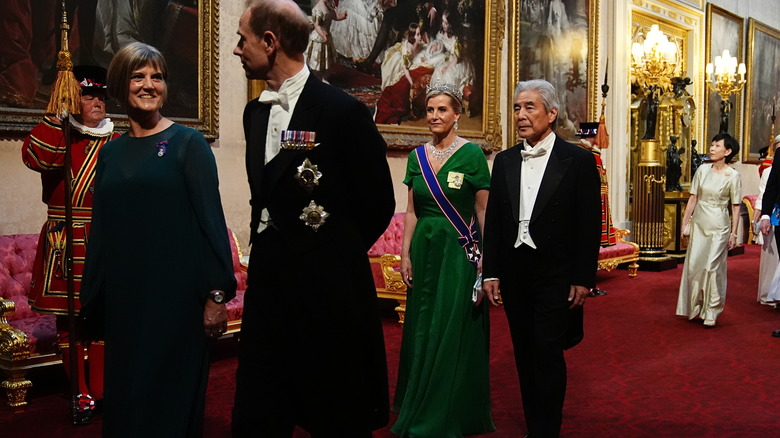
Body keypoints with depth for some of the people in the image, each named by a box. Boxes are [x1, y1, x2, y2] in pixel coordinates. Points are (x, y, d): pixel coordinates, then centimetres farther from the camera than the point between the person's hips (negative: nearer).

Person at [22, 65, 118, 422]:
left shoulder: (118, 143, 12)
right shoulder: (59, 136, 5)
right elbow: (34, 157, -18)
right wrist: (56, 113, -20)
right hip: (66, 242, -1)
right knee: (69, 321, 5)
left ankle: (102, 391, 14)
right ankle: (82, 394, 17)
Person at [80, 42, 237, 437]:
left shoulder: (187, 143, -3)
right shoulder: (110, 153, 10)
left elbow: (211, 219, -8)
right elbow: (100, 230, 12)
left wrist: (217, 294, -12)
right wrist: (91, 300, 13)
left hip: (176, 296, -4)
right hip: (123, 299, 5)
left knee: (171, 397, 4)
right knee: (124, 395, 12)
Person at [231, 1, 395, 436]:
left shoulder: (343, 110, -13)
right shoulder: (256, 111, 9)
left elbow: (378, 204, -6)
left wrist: (334, 255, 4)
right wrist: (270, 251, 12)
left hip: (327, 290, -6)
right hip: (268, 284, 7)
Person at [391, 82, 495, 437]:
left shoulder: (472, 154, -6)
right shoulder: (418, 156, 8)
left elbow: (484, 211, -6)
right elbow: (411, 211, 10)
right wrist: (406, 254, 3)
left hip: (459, 251, -5)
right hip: (425, 248, 5)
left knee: (453, 333, 0)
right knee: (422, 330, 11)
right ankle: (418, 407, 28)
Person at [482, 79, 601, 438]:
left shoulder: (578, 160, -4)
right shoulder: (504, 161, 8)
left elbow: (590, 225, -6)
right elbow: (493, 220, 9)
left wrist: (583, 280, -9)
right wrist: (490, 273, 4)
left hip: (556, 276, -4)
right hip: (514, 274, 5)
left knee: (547, 355, -5)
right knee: (525, 355, 11)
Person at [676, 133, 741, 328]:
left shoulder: (733, 176, -7)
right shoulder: (703, 170, 2)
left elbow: (735, 207, -4)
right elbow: (693, 198, 6)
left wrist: (733, 233, -6)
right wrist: (685, 222, 5)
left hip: (719, 227, -4)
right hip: (699, 224, 4)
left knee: (712, 267, -3)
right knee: (694, 265, 6)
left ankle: (711, 312, 9)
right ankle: (695, 306, 24)